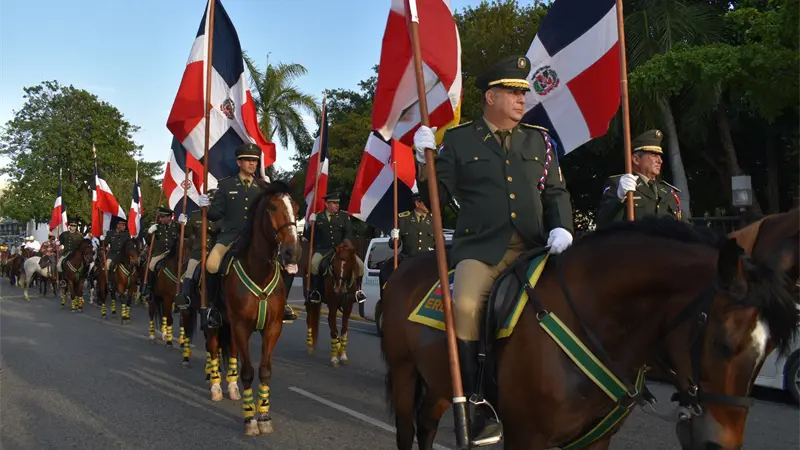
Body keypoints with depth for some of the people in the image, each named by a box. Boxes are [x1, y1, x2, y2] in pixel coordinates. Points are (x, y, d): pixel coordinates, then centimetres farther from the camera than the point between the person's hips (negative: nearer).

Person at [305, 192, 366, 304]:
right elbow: (308, 236, 8)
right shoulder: (318, 217, 7)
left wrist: (346, 242, -23)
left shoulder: (344, 216, 9)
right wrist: (311, 224, -10)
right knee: (314, 262, -32)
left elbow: (349, 232, -2)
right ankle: (314, 290, -13)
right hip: (323, 249, -1)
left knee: (360, 264, -14)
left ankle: (357, 289, 7)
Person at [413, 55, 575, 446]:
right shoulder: (459, 139, 9)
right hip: (480, 247, -3)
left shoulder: (540, 140, 18)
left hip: (535, 247, 4)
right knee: (465, 305, -29)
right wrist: (426, 160, -8)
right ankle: (479, 403, -15)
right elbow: (441, 195, 7)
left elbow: (556, 193, 16)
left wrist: (561, 227, -3)